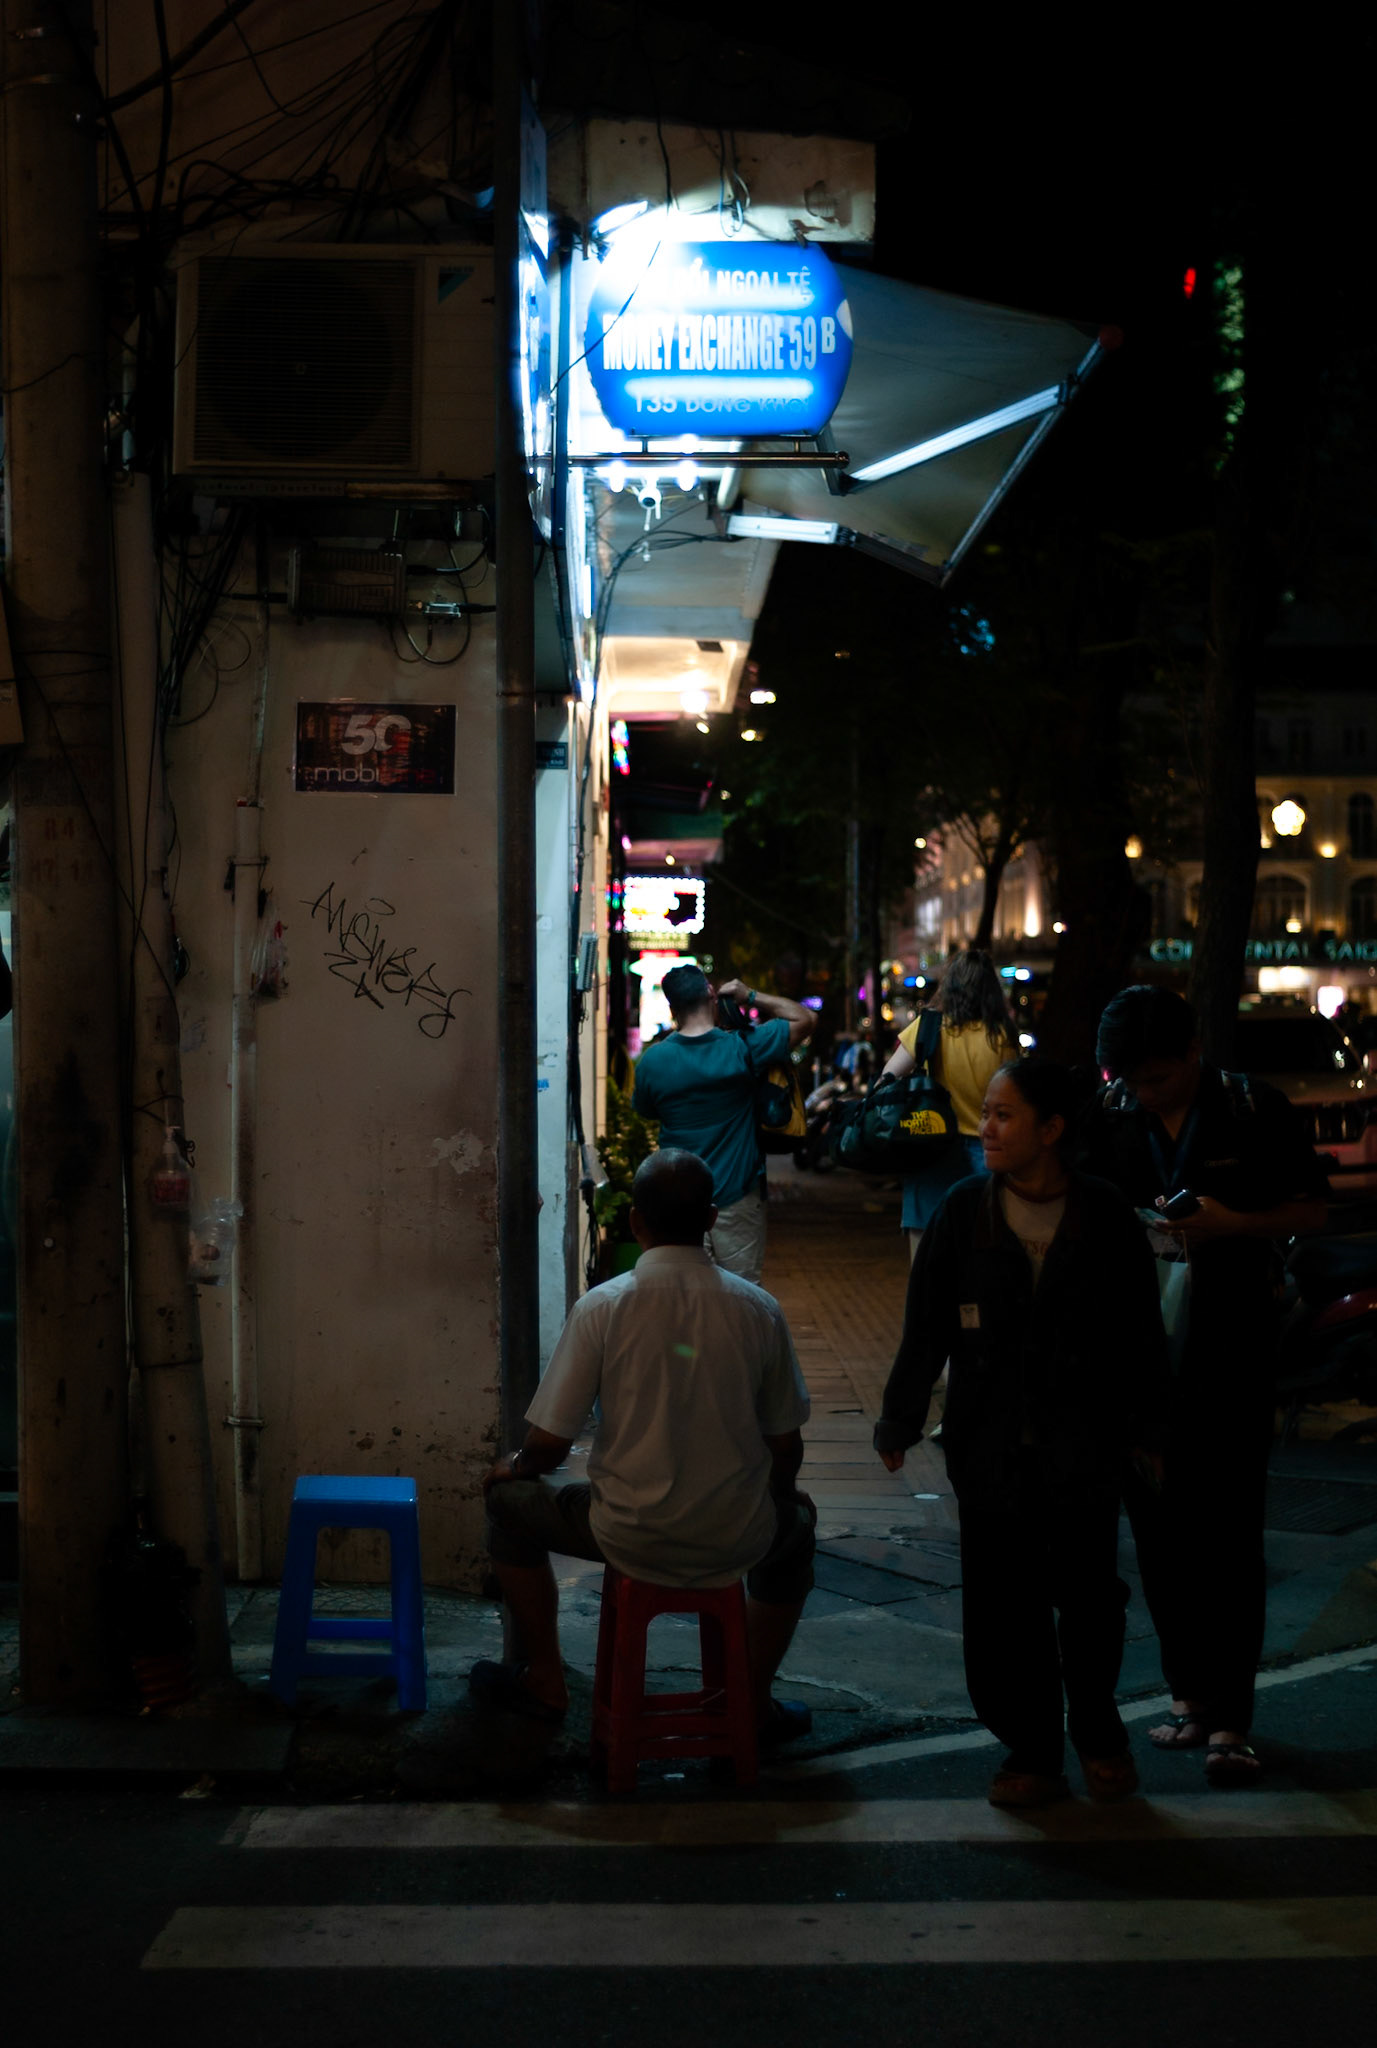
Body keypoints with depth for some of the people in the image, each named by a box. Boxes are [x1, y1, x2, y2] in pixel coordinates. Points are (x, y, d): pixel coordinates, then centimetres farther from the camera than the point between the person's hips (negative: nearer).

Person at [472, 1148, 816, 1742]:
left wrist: (514, 1467, 15)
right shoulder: (758, 1309, -6)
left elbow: (549, 1443, -9)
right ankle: (753, 1697, 35)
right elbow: (786, 1447, 2)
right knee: (795, 1525, 37)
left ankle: (544, 1681, 34)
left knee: (511, 1502, 27)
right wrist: (778, 1492, 25)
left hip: (630, 1538, -2)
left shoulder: (602, 1307, -13)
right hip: (735, 1541, 2)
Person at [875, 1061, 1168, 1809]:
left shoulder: (1106, 1218, -4)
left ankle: (1096, 1731, 31)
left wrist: (1145, 1430, 5)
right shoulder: (962, 1212, -2)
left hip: (1083, 1449, -1)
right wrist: (900, 1424, 4)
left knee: (1089, 1596, 7)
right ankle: (1030, 1749, 19)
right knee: (1002, 1607, 3)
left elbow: (1141, 1335, 3)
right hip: (990, 1451, 1)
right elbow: (924, 1327, 2)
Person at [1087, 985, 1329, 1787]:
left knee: (1229, 1532, -5)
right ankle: (1191, 1692, 21)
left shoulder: (1257, 1109, -5)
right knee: (1160, 1529, 8)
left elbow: (1313, 1209, 1)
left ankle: (1229, 1718, -1)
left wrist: (1232, 1225, -15)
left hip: (1235, 1345, -3)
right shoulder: (1107, 1119, 2)